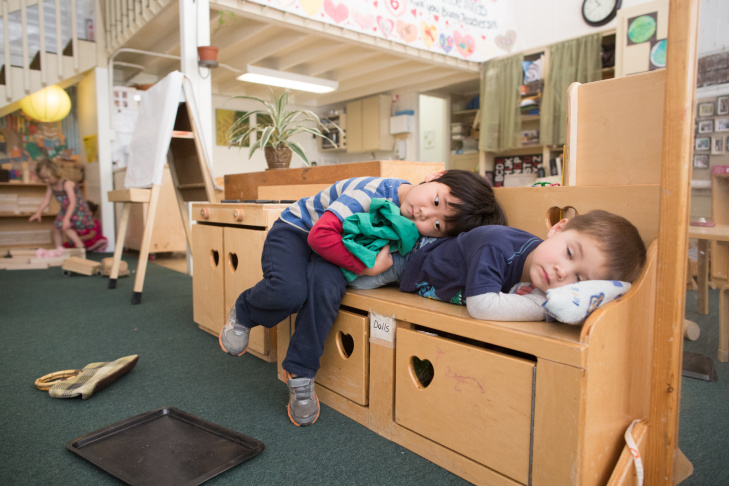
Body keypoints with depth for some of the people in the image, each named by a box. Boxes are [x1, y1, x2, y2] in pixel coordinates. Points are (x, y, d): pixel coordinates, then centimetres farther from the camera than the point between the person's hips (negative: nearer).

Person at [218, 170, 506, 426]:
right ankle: (243, 312, 4)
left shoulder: (412, 232, -15)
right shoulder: (376, 192, -33)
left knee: (326, 285, -32)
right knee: (290, 292, -32)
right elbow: (321, 235, -38)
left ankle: (301, 373, -13)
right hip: (294, 231, -3)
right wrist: (366, 267, -35)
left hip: (327, 254, 4)